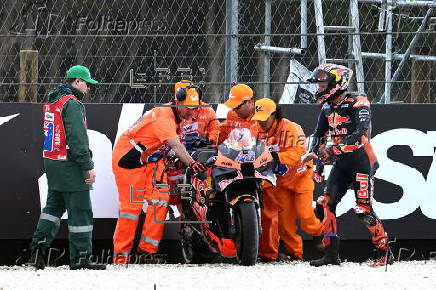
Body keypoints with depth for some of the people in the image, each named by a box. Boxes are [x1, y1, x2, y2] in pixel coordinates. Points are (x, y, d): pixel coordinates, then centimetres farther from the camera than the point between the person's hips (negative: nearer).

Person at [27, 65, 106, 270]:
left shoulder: (51, 102, 15)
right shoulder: (72, 104, -15)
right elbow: (77, 138, -22)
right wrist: (88, 167, -20)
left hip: (51, 160, 9)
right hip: (70, 166, -9)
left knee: (54, 205, 19)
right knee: (80, 211, -3)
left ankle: (39, 244, 7)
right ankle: (79, 259, -2)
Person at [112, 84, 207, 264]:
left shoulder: (173, 115, 6)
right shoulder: (164, 118, -25)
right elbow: (175, 145, -41)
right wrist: (191, 163, -52)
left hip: (149, 161, 9)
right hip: (129, 161, -9)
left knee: (160, 200, -6)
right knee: (132, 205, -9)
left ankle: (147, 249, -5)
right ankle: (121, 255, -3)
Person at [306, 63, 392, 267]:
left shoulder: (358, 103, -13)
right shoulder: (327, 107, 11)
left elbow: (359, 134, -25)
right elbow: (319, 133, 15)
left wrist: (336, 147, -35)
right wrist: (314, 154, -4)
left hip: (361, 160, -8)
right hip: (341, 163, 8)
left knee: (363, 208, -12)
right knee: (325, 204, -2)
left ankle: (384, 252, -1)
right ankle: (331, 254, 2)